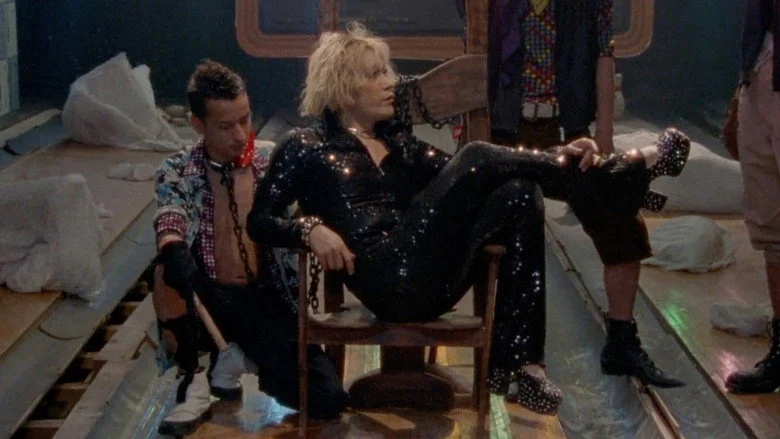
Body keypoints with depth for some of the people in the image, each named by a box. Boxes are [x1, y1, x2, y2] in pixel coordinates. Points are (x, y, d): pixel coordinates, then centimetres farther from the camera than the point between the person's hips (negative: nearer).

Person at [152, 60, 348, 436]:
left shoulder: (272, 165, 4)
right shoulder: (177, 172, -2)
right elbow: (169, 217, -22)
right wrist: (172, 248, -45)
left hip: (265, 300, 2)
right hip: (207, 297, -1)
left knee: (328, 400, -15)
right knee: (168, 271, -36)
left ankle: (241, 359, 14)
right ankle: (194, 380, -11)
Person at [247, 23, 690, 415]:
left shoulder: (399, 143, 25)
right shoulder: (306, 147, 9)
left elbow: (462, 181, 14)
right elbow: (259, 221, 5)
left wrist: (559, 160, 0)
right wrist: (311, 229, -18)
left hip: (435, 280, 6)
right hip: (390, 282, -6)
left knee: (520, 194, -18)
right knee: (477, 158, -17)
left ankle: (509, 363, -18)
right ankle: (625, 173, -15)